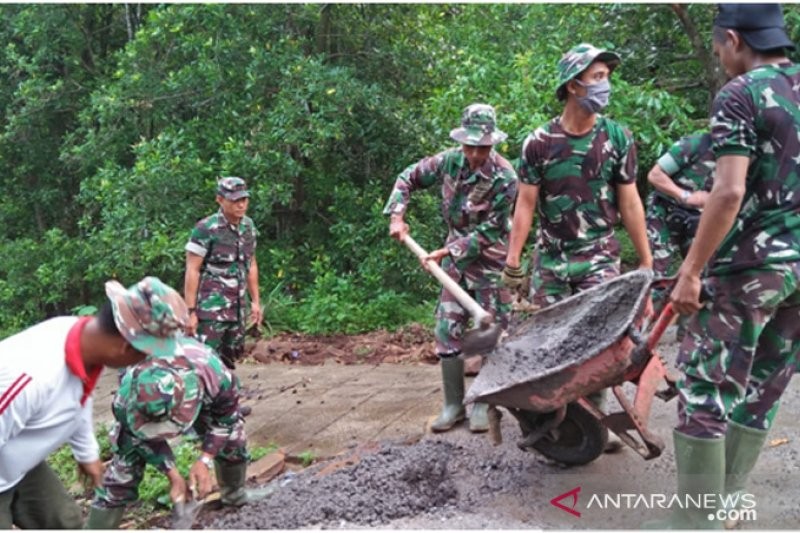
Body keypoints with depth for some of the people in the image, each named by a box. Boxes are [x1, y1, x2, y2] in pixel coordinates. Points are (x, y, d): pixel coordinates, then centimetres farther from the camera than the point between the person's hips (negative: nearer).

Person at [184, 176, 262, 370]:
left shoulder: (248, 226, 7)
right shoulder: (206, 229, -13)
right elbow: (192, 271, -12)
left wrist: (255, 301, 14)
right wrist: (190, 311, -15)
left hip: (237, 308, 7)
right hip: (210, 308, -7)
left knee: (230, 358, 14)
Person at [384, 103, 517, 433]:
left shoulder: (504, 178, -21)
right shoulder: (450, 160, -7)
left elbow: (489, 231, -20)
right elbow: (408, 178, 8)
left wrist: (446, 252, -21)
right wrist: (396, 217, -3)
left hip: (490, 262, -4)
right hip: (455, 259, 5)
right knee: (447, 330, 3)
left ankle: (483, 404, 16)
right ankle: (454, 404, 14)